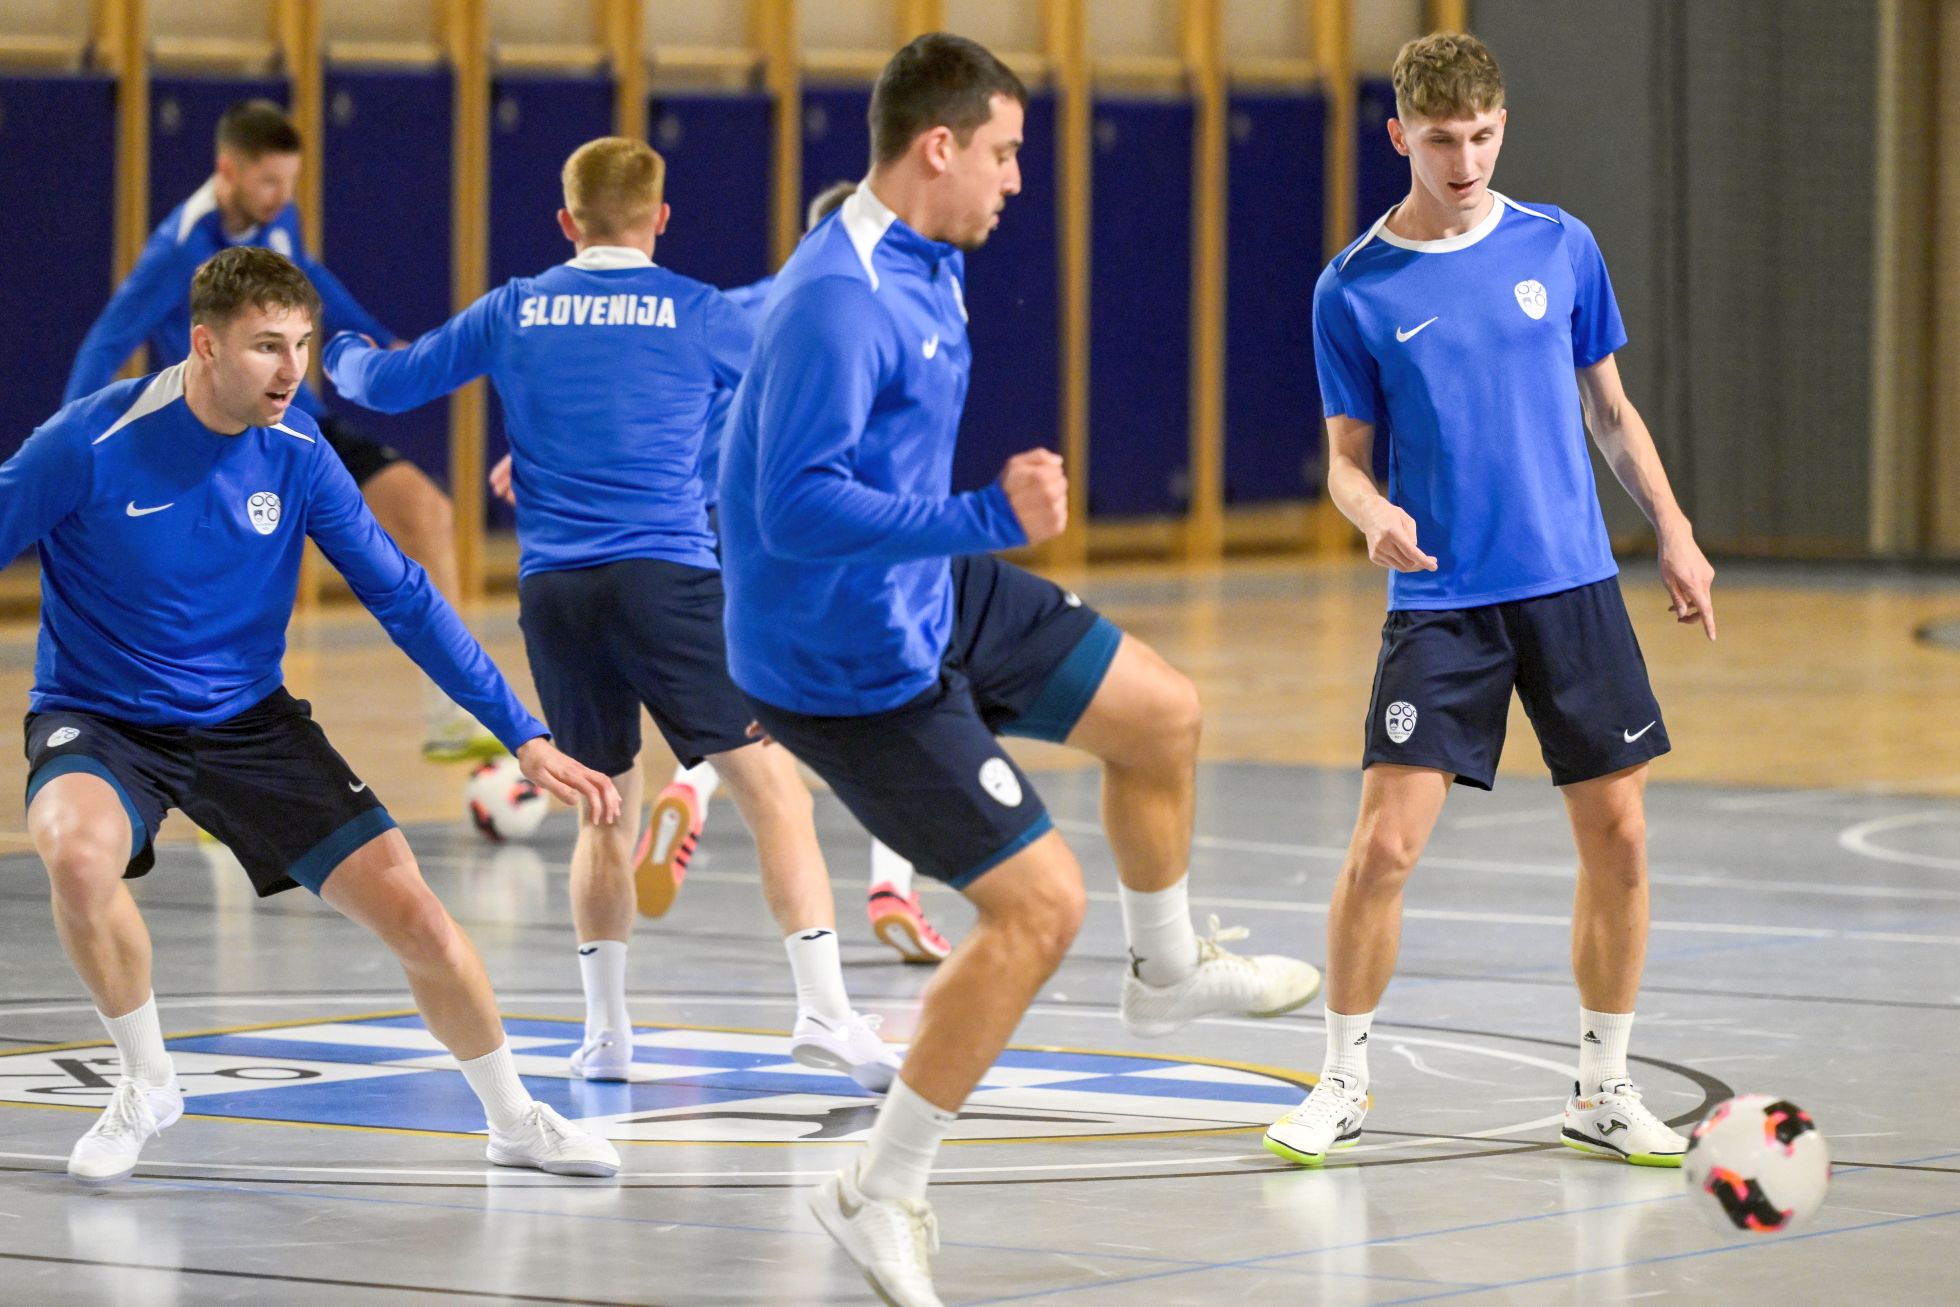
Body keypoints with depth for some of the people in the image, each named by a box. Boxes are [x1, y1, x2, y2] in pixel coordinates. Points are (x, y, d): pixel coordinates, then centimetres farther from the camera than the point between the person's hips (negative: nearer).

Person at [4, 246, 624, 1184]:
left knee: (407, 906, -6)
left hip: (248, 720, 3)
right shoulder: (92, 442, -19)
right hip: (98, 719, -3)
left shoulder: (298, 456, -7)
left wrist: (525, 738, -3)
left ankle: (513, 1119, 20)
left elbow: (403, 599, -1)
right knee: (79, 853, -37)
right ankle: (145, 1083, -9)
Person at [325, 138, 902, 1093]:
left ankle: (605, 1032, 18)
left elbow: (386, 385, 21)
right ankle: (823, 1011, -18)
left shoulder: (513, 312, 11)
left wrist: (344, 355, 44)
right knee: (771, 784, -5)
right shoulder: (693, 312, 3)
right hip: (665, 576, -4)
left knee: (606, 807, 17)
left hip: (552, 589, 4)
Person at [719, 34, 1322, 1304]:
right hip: (851, 665, -10)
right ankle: (880, 1194, 2)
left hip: (938, 598, 10)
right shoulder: (836, 306, -29)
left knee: (1162, 714, 18)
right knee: (1039, 904, -10)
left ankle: (1170, 969, 44)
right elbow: (796, 506, -37)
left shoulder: (927, 267, 3)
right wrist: (986, 520, -41)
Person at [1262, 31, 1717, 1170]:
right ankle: (1344, 1082, 9)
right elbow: (1347, 455, 3)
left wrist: (1675, 532, 9)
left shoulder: (1560, 248, 3)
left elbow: (1608, 407, 14)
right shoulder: (1356, 290, -3)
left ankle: (1604, 1088, 16)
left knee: (1618, 835, 1)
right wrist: (1373, 513, -19)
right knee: (1386, 845, -10)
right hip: (1441, 603, -2)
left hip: (1573, 585, 2)